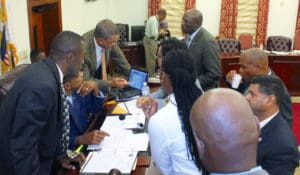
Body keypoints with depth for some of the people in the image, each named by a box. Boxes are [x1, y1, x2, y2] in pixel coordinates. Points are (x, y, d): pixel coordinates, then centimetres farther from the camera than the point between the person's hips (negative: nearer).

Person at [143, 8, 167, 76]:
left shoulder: (153, 18, 12)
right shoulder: (154, 20, -19)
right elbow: (154, 33, -25)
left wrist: (160, 32, 13)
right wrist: (160, 32, -8)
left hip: (148, 39, 10)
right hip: (150, 40, -10)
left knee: (149, 58, 15)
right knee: (151, 58, -3)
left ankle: (149, 73, 23)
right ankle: (151, 75, 5)